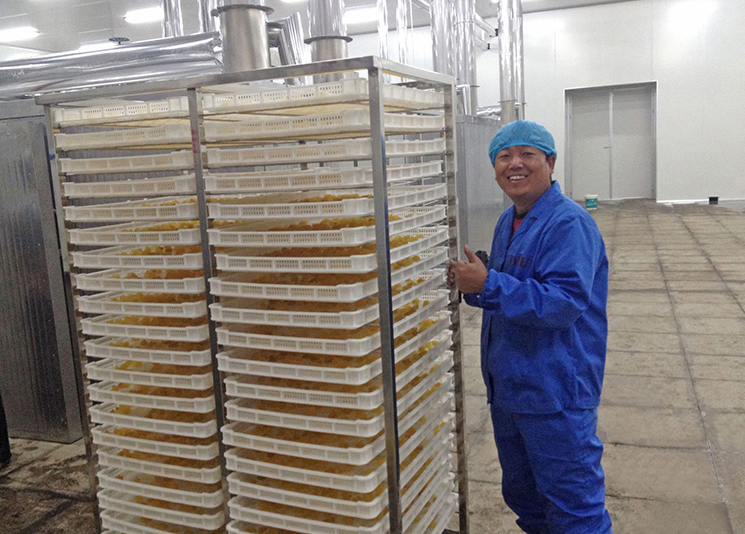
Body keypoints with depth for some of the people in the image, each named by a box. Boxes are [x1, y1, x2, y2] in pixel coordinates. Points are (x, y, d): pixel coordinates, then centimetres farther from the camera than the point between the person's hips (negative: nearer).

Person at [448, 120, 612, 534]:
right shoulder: (508, 222, 11)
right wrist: (470, 284, 3)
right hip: (507, 389, 9)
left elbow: (564, 301, -27)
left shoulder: (568, 223, -17)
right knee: (521, 495, 24)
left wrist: (488, 285, -28)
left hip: (556, 395, -9)